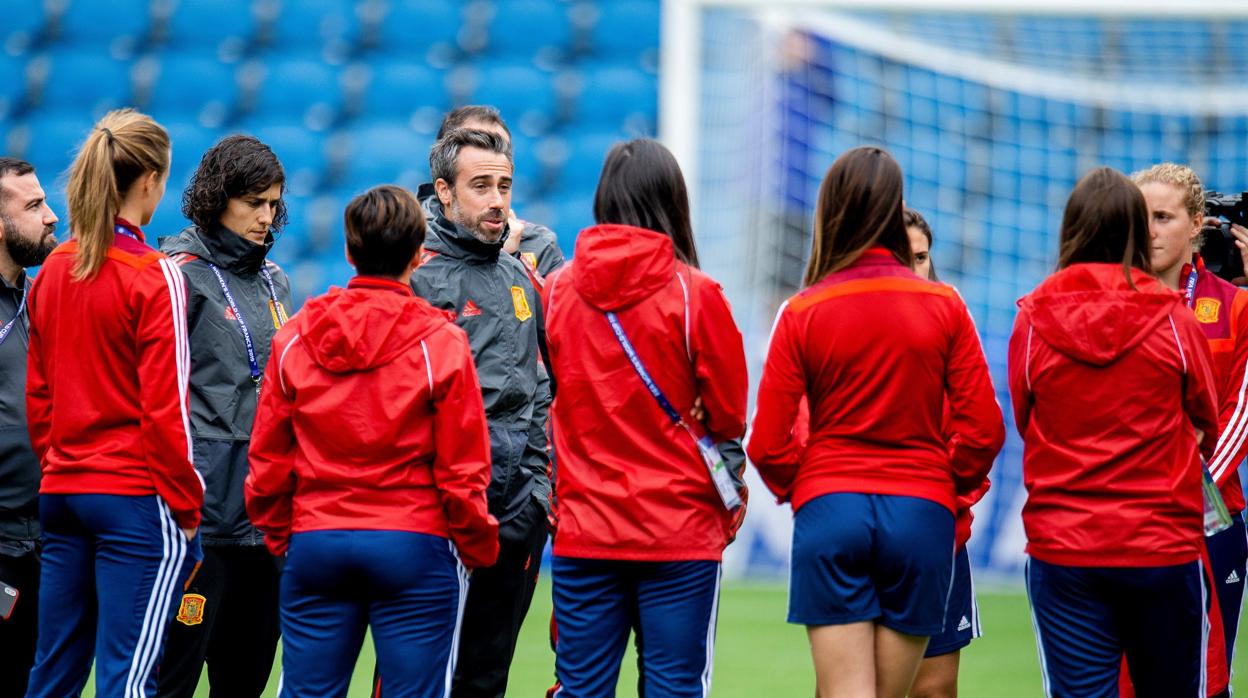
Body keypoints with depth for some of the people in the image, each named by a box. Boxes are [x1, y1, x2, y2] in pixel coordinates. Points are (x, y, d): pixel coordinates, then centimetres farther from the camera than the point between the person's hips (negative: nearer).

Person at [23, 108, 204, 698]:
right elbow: (164, 406, -12)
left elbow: (37, 396, 13)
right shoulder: (155, 278, -11)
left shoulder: (52, 272, 8)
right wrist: (187, 505, -6)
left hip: (61, 492, 7)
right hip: (135, 495, -7)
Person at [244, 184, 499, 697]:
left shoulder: (295, 337, 2)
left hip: (315, 544, 3)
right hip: (414, 547, -3)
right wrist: (479, 548, 8)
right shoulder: (441, 342, -7)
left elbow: (267, 459, 5)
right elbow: (461, 469, -6)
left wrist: (278, 535, 19)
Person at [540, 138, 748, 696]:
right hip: (679, 528, -3)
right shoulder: (695, 295, -10)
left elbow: (555, 393, 11)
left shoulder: (557, 289, 1)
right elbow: (729, 417, -2)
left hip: (583, 527, 3)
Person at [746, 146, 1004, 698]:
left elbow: (767, 443, -3)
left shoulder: (801, 313, -3)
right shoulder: (944, 307, -1)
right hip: (922, 512, 1)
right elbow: (984, 429, -1)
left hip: (828, 509, -1)